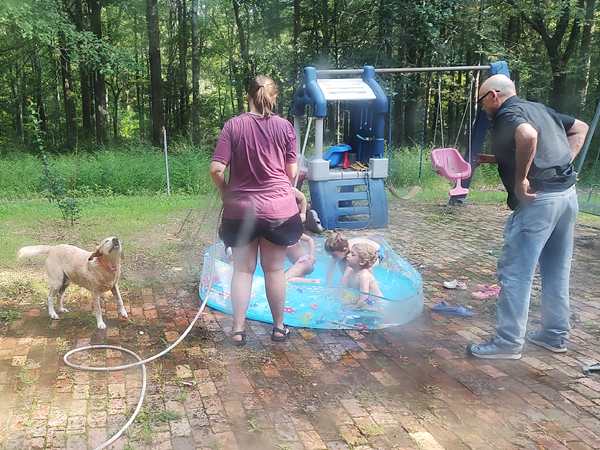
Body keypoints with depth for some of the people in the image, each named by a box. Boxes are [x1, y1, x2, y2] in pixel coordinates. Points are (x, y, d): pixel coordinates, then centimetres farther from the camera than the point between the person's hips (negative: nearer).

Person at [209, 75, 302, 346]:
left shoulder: (233, 126, -5)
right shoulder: (284, 127, -3)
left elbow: (216, 170, -10)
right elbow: (292, 172, 0)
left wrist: (226, 193, 8)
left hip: (241, 210, 0)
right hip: (278, 208, 0)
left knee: (242, 270, 10)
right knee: (274, 270, 11)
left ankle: (238, 329, 14)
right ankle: (279, 327, 24)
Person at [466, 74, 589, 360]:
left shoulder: (507, 115, -8)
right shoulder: (538, 108, 18)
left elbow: (528, 136, -31)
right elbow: (580, 128, 27)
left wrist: (520, 179, -22)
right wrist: (563, 163, 17)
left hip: (538, 198, -9)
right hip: (567, 194, 9)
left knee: (515, 272, -2)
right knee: (557, 270, 17)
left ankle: (508, 342, 5)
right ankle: (555, 335, 27)